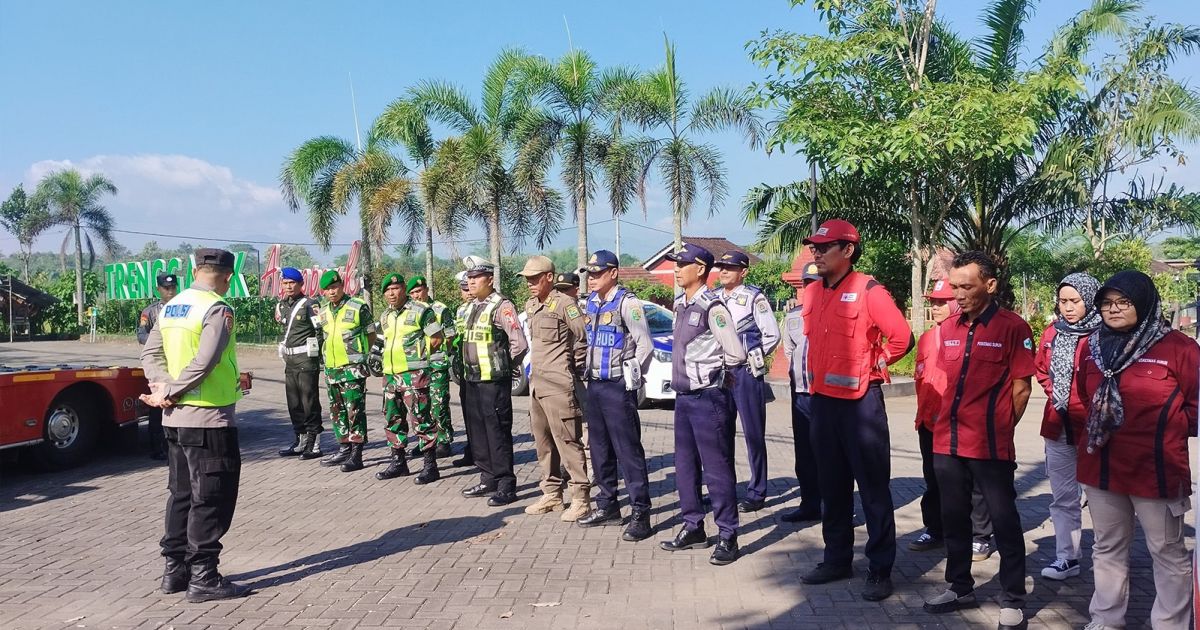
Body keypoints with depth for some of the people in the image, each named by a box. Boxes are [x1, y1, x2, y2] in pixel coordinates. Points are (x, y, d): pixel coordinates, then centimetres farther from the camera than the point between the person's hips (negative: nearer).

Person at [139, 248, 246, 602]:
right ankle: (203, 577, 4)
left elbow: (150, 353, 6)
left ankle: (175, 569, 24)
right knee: (212, 499, 0)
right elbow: (203, 363, -23)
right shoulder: (217, 309, -15)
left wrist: (162, 386, -7)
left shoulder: (171, 307, 11)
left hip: (175, 419, 8)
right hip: (209, 418, -8)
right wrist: (170, 392, -14)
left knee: (181, 493, 16)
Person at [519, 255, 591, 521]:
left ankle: (581, 499, -1)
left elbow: (584, 338, -13)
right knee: (543, 442, 14)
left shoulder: (564, 304, -11)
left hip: (559, 386, -9)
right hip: (537, 384, 9)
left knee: (567, 442, -7)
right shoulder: (531, 306, 15)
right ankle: (552, 494, 25)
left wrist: (575, 369, -5)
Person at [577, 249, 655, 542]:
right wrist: (587, 371, 13)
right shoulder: (591, 303, 13)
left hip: (617, 386, -8)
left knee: (628, 451, -6)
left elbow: (645, 344, -13)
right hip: (594, 385, 8)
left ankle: (640, 514, -2)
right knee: (600, 449, 13)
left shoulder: (626, 303, -11)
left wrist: (631, 379, -8)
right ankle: (607, 505, 25)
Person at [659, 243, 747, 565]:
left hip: (709, 397, -9)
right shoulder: (680, 304, 12)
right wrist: (685, 376, 13)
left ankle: (727, 536, 8)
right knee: (685, 466, 15)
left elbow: (736, 354, -16)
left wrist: (719, 378, -1)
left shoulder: (712, 306, -15)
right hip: (684, 396, 9)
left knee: (717, 469, -1)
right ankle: (693, 528, 28)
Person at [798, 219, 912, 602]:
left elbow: (902, 337, -13)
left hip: (860, 401, -7)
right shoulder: (812, 293, 9)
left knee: (873, 487, 2)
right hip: (822, 399, 7)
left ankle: (881, 570, 11)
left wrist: (873, 365, -2)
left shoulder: (868, 291, -11)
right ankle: (837, 559, 28)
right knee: (832, 485, 15)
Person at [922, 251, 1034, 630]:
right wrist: (947, 422, 12)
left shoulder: (1012, 327, -9)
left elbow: (1021, 388, -6)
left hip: (990, 446, -6)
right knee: (953, 518, 15)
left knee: (1004, 522, 5)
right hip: (947, 442, 6)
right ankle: (960, 588, 31)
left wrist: (998, 429, -2)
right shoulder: (948, 328, 8)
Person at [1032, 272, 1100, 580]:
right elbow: (1040, 367, 21)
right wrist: (1054, 393, 8)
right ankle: (1066, 557, 21)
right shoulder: (1053, 332, 7)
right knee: (1062, 496, 12)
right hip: (1058, 425, 6)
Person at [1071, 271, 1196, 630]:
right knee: (1107, 548, 16)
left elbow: (1194, 406, -4)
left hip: (1156, 470, -5)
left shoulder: (1177, 347, -9)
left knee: (1168, 552, 8)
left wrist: (1167, 433, 2)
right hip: (1101, 469, 5)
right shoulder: (1090, 348, 7)